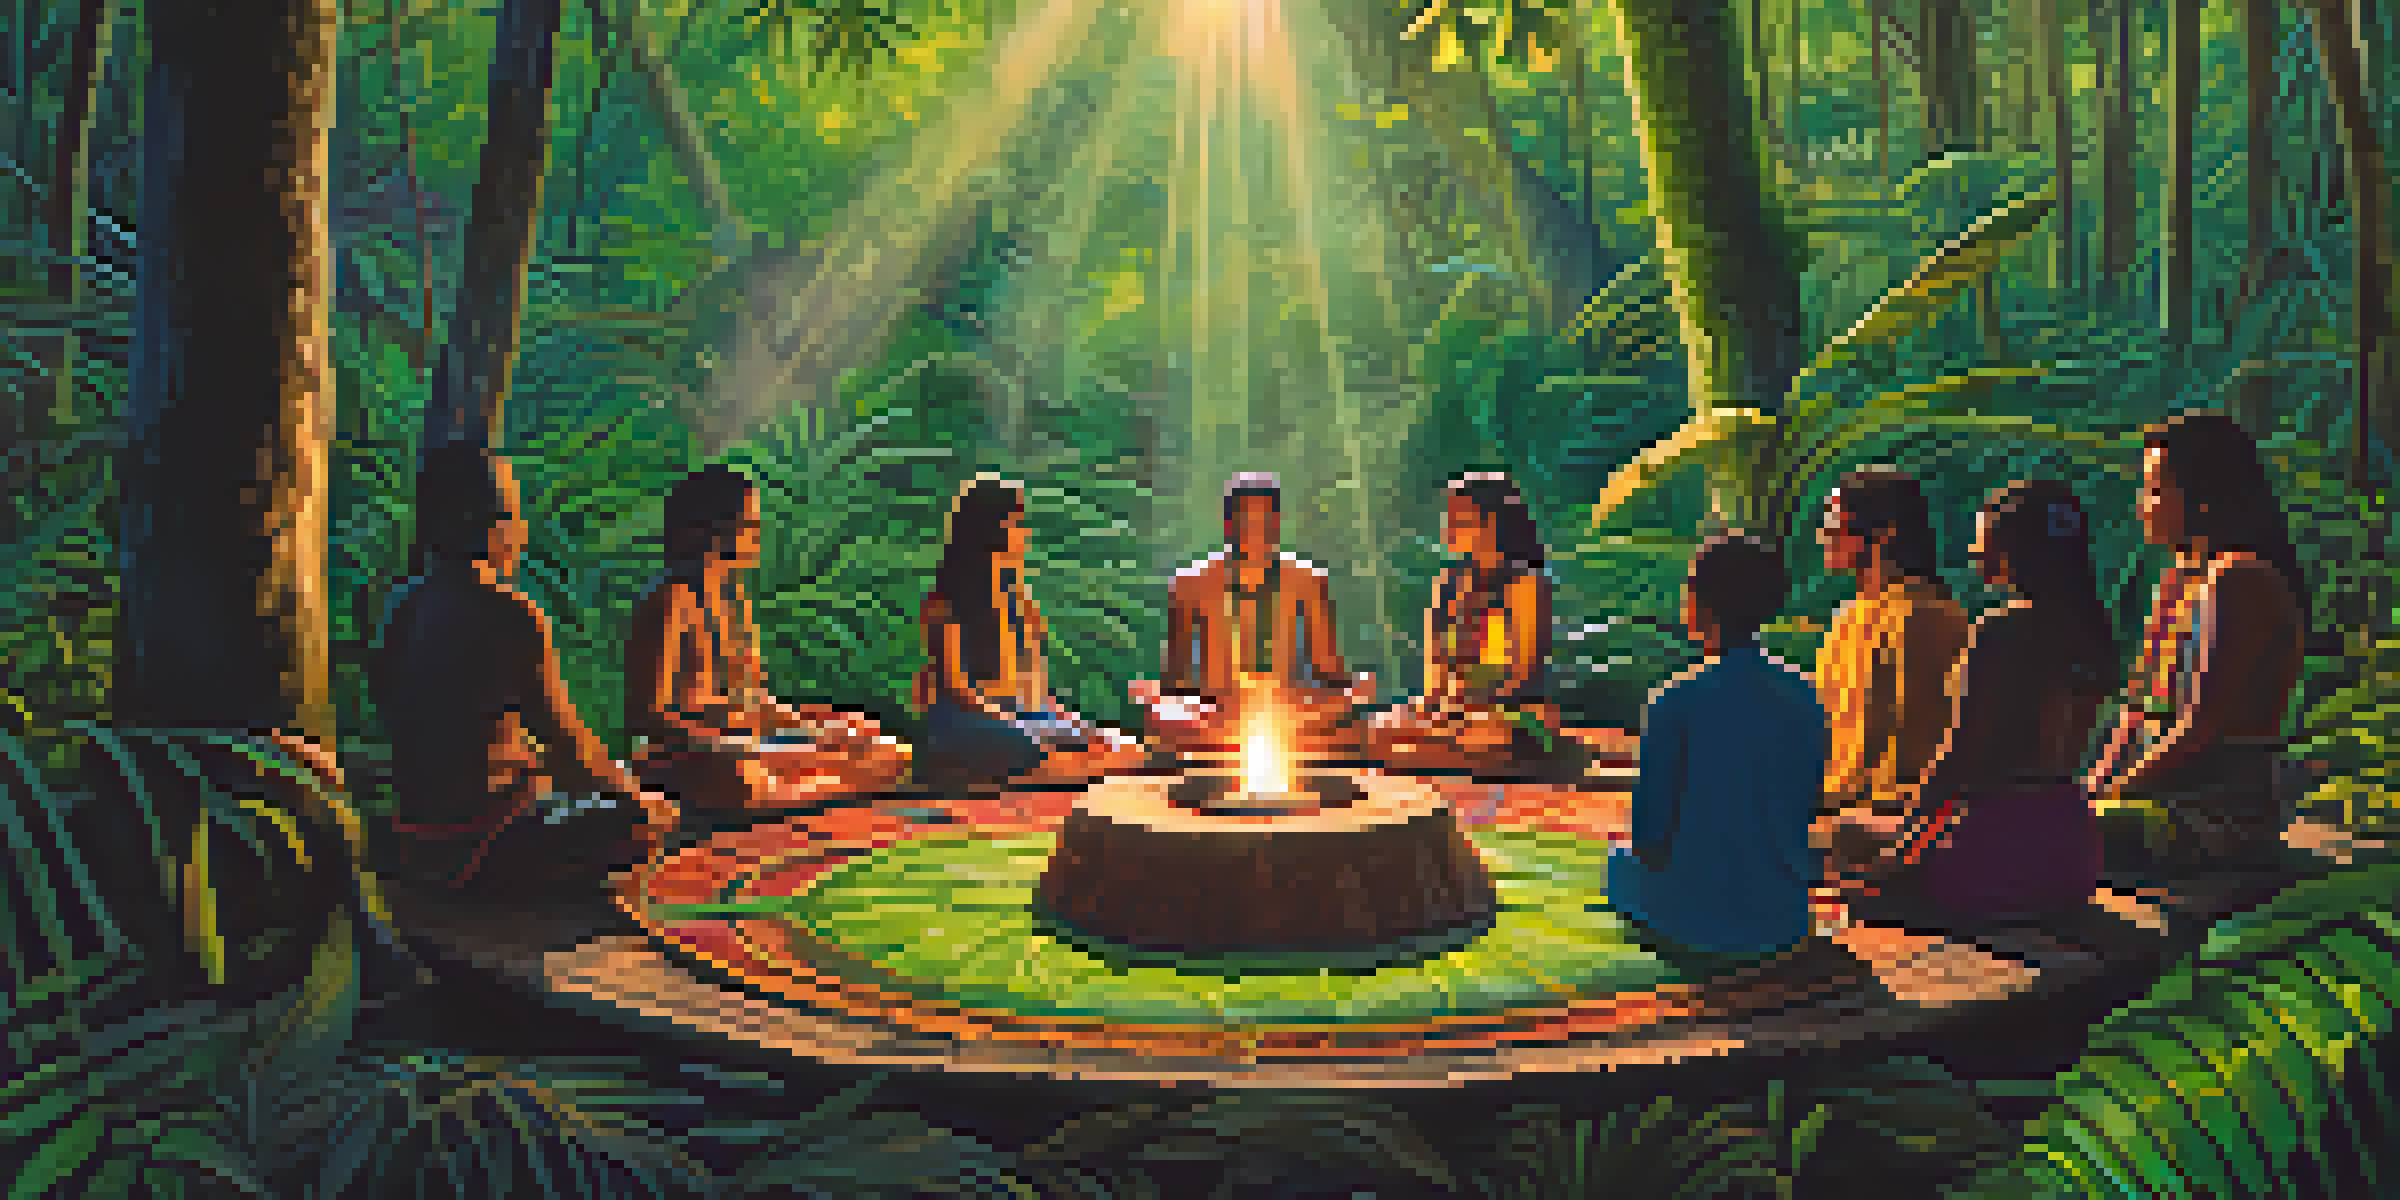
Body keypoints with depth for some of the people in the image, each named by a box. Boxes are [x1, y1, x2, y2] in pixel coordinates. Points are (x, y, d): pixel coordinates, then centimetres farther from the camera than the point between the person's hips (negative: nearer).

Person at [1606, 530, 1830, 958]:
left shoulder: (1676, 702, -19)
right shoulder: (1804, 697, -6)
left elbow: (1649, 829, -12)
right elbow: (1806, 813, 5)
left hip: (1694, 917, -4)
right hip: (1783, 917, 4)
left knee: (1620, 860, 28)